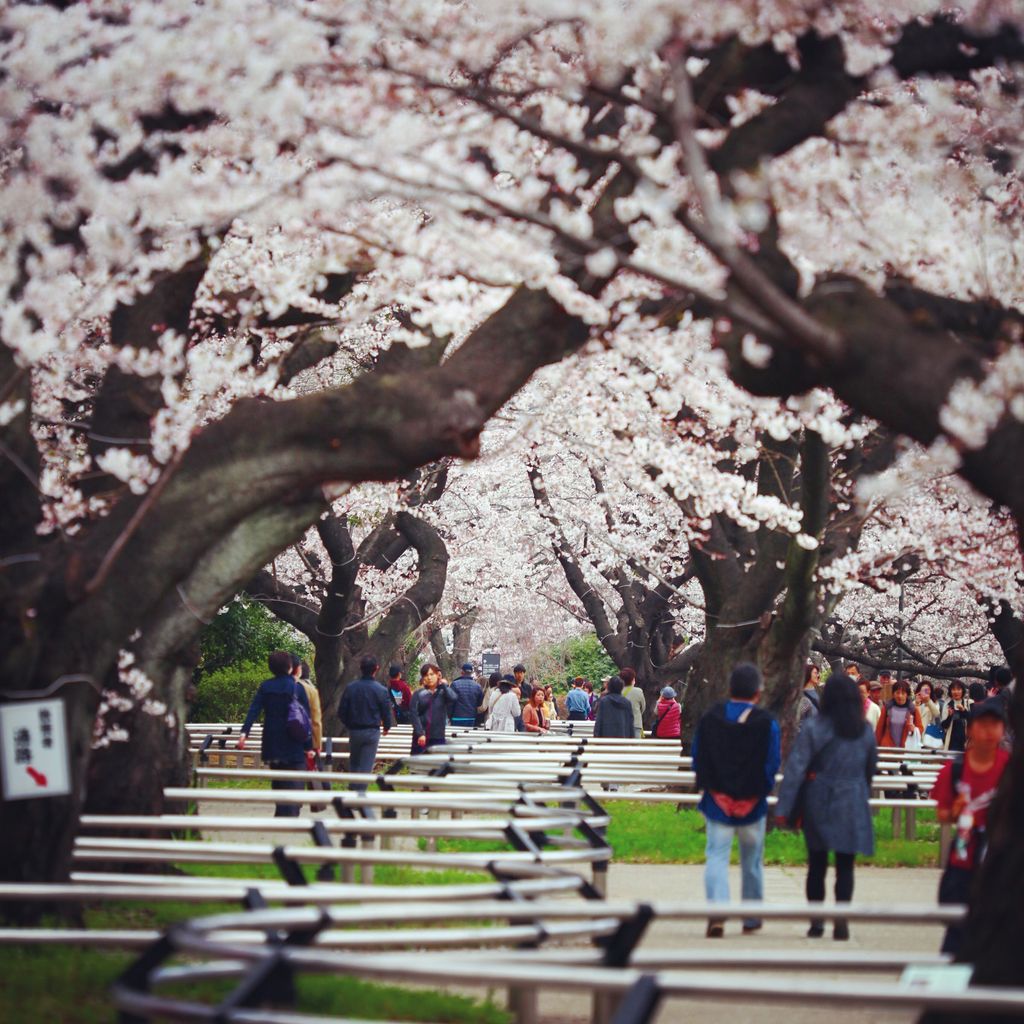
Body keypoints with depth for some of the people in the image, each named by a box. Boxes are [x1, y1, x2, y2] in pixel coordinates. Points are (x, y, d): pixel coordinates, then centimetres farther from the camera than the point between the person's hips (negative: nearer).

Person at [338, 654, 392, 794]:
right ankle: (360, 792, -3)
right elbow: (386, 713, -3)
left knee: (354, 762, 18)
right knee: (366, 765, 1)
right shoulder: (381, 690, -11)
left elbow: (341, 712, -1)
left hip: (354, 730, 2)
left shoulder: (350, 687, -6)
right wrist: (386, 727, 19)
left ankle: (353, 790, 19)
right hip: (372, 731, -2)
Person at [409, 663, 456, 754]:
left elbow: (453, 698, -16)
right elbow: (413, 714, -2)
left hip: (438, 737, 0)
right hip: (421, 738, 0)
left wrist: (445, 685, -3)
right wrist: (420, 733, -12)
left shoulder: (443, 693, 6)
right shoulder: (418, 694, 5)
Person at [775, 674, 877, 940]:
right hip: (852, 804, 1)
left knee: (817, 862, 9)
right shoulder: (865, 731, 2)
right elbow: (871, 768, 13)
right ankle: (841, 920, -6)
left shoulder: (814, 728, -8)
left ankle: (816, 920, 10)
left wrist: (783, 807, -9)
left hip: (818, 801, -1)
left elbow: (795, 768, -10)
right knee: (845, 865, 3)